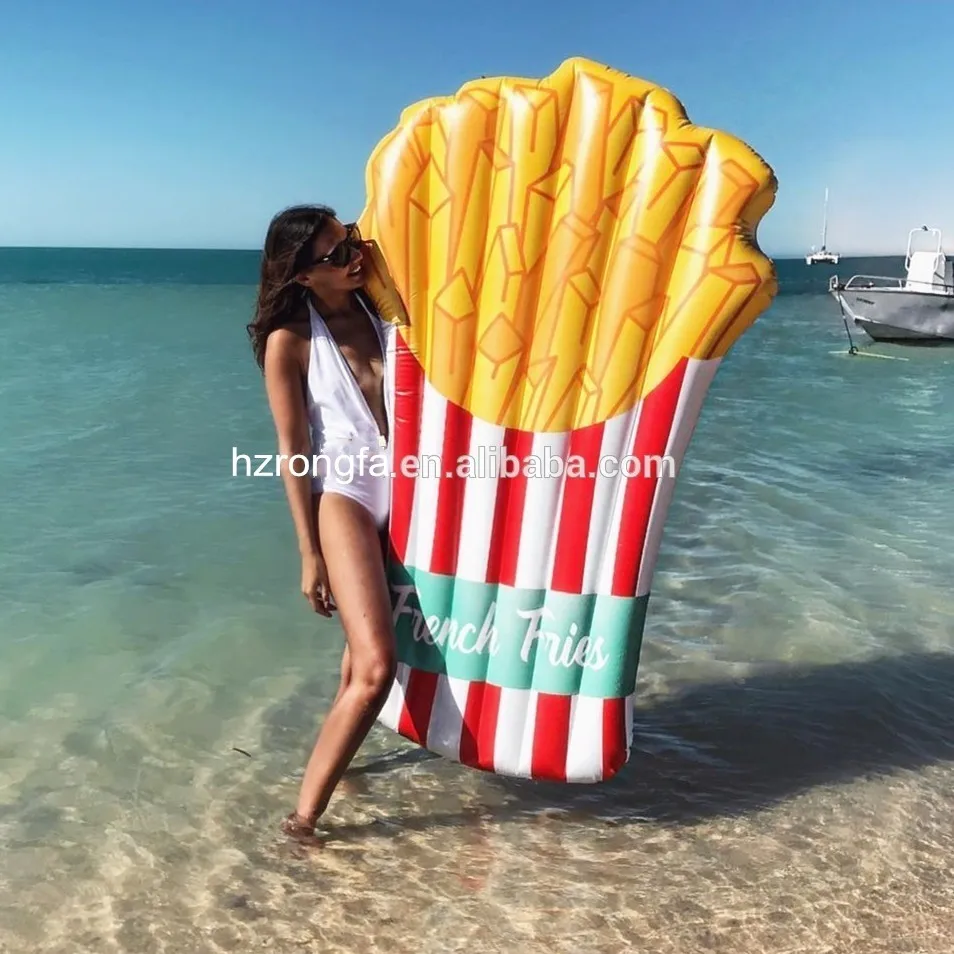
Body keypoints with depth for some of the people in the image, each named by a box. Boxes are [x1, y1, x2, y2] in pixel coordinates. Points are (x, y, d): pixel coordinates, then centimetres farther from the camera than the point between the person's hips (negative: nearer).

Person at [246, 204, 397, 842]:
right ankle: (306, 814, 0)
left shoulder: (380, 304, 4)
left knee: (369, 641, 15)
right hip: (344, 494, -5)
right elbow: (293, 450, -7)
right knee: (376, 666, -14)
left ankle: (338, 752, 38)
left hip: (407, 489, 5)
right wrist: (310, 554, -7)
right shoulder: (290, 339, -8)